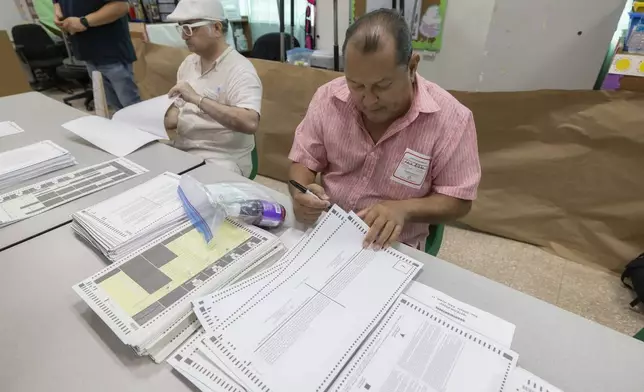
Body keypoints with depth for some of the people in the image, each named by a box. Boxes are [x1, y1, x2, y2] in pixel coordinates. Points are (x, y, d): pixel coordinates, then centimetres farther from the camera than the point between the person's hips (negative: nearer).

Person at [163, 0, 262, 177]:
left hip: (222, 160, -7)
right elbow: (180, 110, 17)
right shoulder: (188, 62, 9)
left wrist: (197, 98, -31)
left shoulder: (240, 70, -15)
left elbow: (250, 123, -31)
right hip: (181, 148, 7)